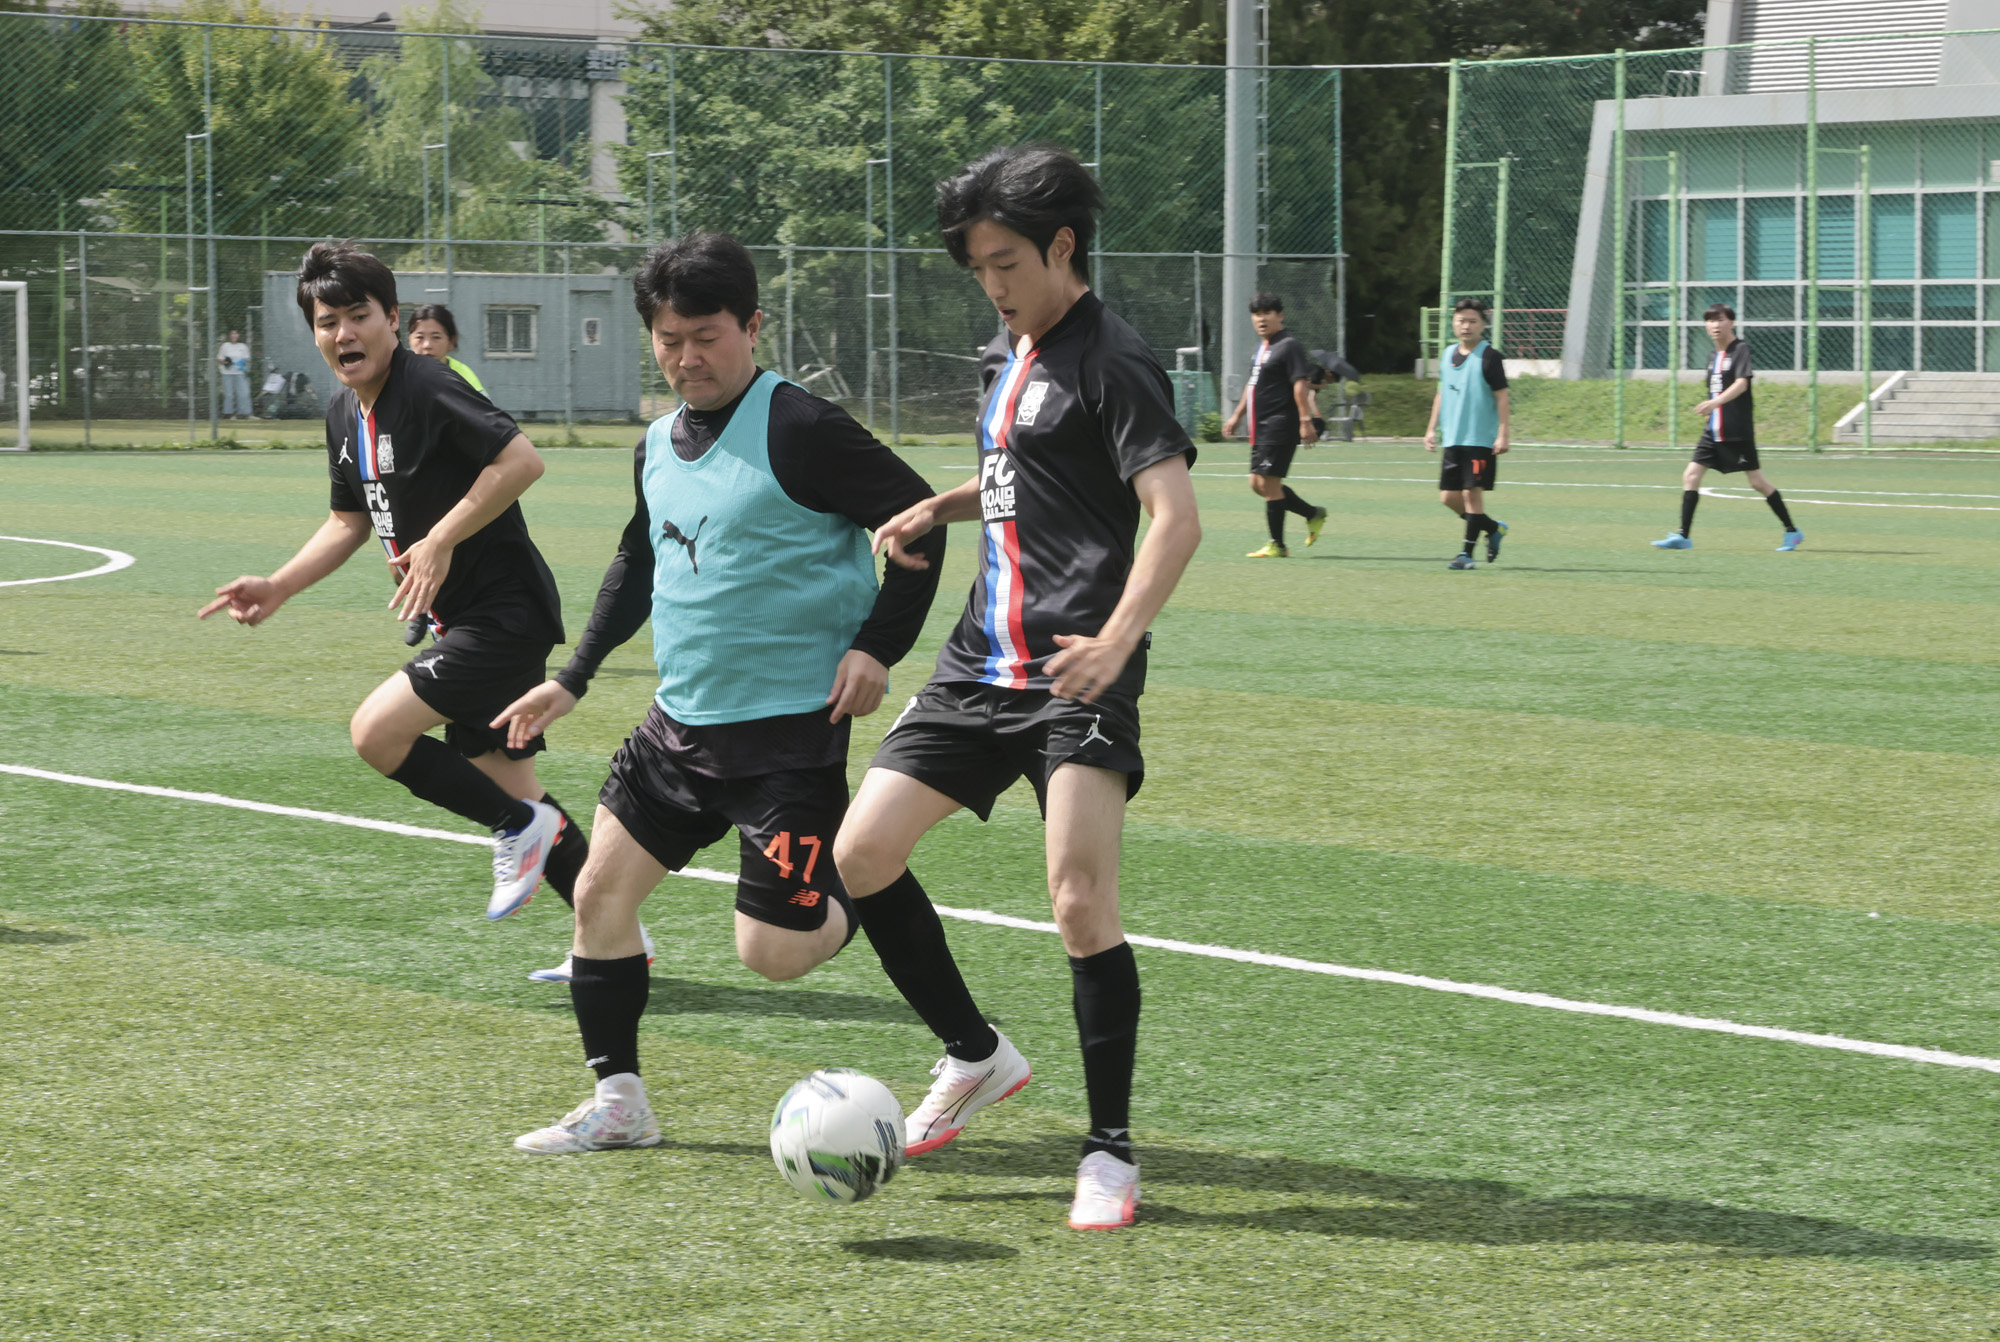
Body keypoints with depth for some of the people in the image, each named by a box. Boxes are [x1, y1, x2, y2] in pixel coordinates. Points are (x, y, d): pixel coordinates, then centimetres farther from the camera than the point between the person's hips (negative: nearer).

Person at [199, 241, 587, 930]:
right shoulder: (344, 413, 10)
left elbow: (522, 460, -28)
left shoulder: (428, 390, -18)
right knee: (506, 788, 11)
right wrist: (276, 588, 13)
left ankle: (520, 828, 0)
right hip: (464, 620, 9)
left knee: (375, 731, -17)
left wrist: (441, 541, -26)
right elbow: (350, 521, 23)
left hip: (506, 611, -9)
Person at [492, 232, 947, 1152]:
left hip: (791, 726, -8)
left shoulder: (799, 430, -14)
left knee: (774, 949, -11)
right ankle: (618, 1100, 15)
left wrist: (877, 645, -17)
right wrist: (572, 679, 24)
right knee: (600, 892, 4)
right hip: (681, 721, 8)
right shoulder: (658, 447, 10)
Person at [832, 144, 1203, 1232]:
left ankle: (1110, 1151, -4)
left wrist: (1117, 637, -34)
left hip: (1075, 676, -9)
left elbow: (1175, 516, -19)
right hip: (981, 663, 9)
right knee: (860, 857, 4)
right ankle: (976, 1057, 23)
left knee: (1082, 902, -17)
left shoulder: (1111, 362, -10)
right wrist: (937, 508, 13)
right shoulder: (1005, 358, 16)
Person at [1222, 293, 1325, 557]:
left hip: (1280, 426, -10)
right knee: (1258, 484, 10)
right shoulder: (1262, 349, 18)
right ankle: (1314, 515, 22)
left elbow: (1301, 383, -18)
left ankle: (1277, 545, -2)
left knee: (1268, 481, -9)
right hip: (1262, 427, 10)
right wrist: (1237, 415, 31)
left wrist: (1306, 420, -25)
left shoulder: (1289, 346, -10)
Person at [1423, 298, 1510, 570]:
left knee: (1472, 493, -8)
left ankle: (1468, 554, -1)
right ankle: (1494, 528, 26)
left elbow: (1501, 397, -9)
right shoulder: (1449, 355, 11)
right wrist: (1432, 429, 17)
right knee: (1449, 497, 7)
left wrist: (1503, 434, -14)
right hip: (1453, 440, 7)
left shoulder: (1489, 357, -8)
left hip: (1481, 440, -7)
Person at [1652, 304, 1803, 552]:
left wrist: (1716, 402, -36)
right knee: (1691, 475, -4)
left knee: (1756, 481, -3)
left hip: (1738, 431, -7)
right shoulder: (1713, 357, 15)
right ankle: (1682, 536, -2)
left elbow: (1741, 383, -22)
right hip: (1713, 430, 7)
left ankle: (1792, 531, 9)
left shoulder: (1741, 349, -8)